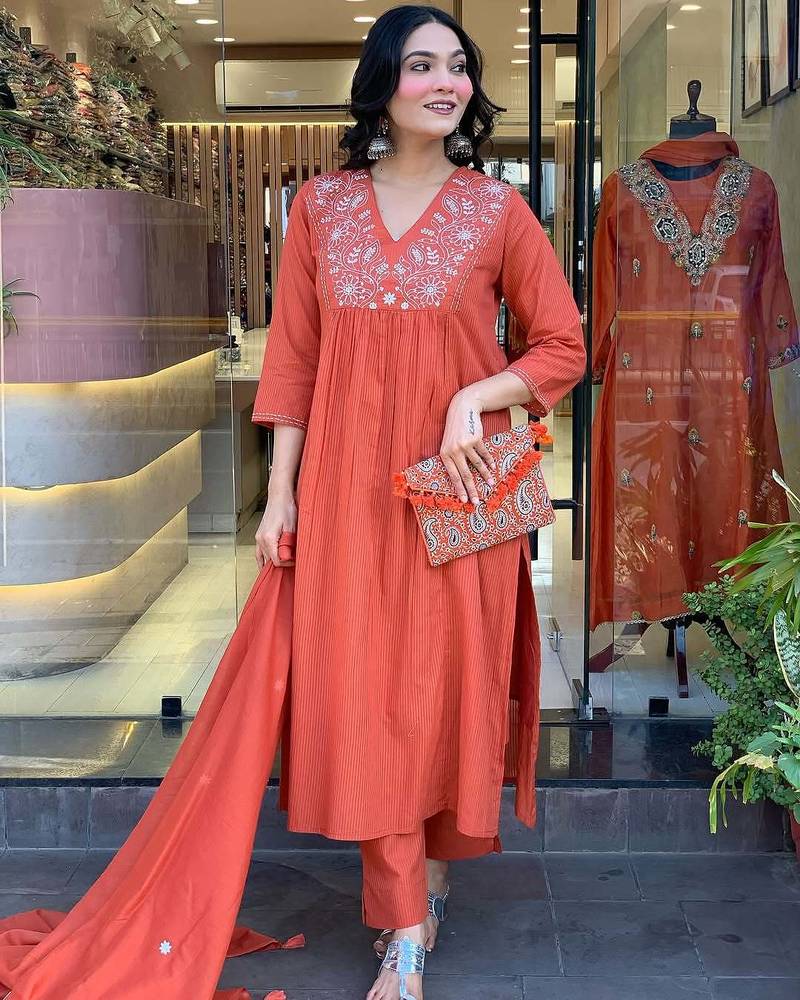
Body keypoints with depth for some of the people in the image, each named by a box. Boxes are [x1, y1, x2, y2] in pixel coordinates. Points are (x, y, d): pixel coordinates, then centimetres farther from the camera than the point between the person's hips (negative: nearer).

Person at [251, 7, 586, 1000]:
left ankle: (433, 868, 29)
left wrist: (476, 396, -14)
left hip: (460, 482, -1)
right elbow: (292, 356, 6)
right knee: (363, 691, -2)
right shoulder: (321, 205, 5)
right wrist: (280, 492, 2)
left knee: (449, 681, 4)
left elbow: (563, 348, 3)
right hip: (349, 486, 1)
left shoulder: (498, 210, 0)